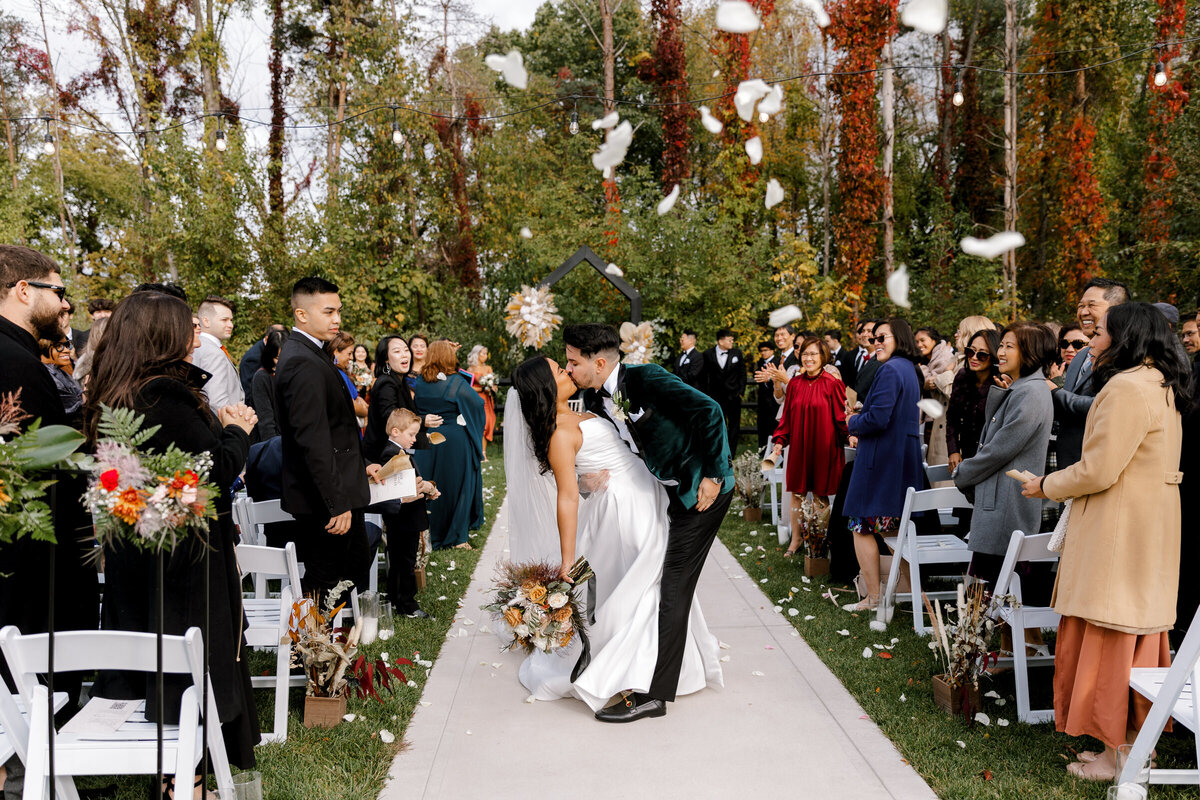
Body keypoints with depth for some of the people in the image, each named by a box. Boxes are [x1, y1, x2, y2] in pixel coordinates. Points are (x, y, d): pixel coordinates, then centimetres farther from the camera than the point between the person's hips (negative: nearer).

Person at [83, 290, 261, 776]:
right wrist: (235, 431, -4)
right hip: (184, 552, -9)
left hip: (130, 554, 9)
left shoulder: (111, 396, 6)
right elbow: (217, 471, -20)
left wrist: (219, 426, 9)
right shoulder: (166, 394, -22)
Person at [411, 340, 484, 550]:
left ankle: (433, 535, 21)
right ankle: (456, 536, 11)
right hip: (454, 441, -4)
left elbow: (415, 408, 10)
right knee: (456, 486, 7)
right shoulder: (457, 383, -12)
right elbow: (478, 405, -10)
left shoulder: (419, 382, 0)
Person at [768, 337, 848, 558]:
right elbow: (787, 415, 10)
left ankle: (819, 541, 17)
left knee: (820, 494, 4)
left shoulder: (832, 384, -6)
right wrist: (780, 440, 4)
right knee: (797, 492, 9)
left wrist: (849, 435, -21)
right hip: (798, 446, 4)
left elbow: (841, 416, -6)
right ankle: (796, 538, 21)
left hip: (823, 446, -4)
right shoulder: (795, 384, 5)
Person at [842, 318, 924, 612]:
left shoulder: (890, 370, -16)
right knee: (894, 529, 15)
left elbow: (877, 419, -23)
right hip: (905, 460, 9)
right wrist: (861, 430, 12)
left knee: (862, 527, -1)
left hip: (881, 461, -9)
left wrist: (852, 422, -4)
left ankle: (874, 598, 0)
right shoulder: (910, 370, 15)